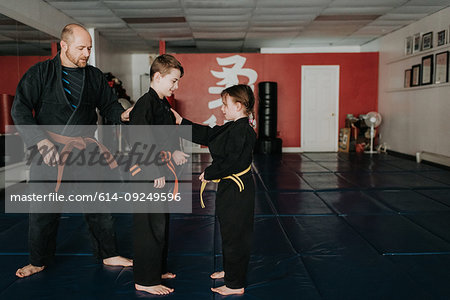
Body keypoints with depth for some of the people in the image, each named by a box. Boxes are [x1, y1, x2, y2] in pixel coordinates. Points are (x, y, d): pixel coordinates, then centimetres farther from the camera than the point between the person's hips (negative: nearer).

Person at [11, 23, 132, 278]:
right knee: (43, 211, 7)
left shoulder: (94, 76, 6)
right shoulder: (41, 73, -4)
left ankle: (109, 254, 26)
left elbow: (108, 103, 14)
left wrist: (122, 114, -10)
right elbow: (20, 109, -8)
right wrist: (41, 141, -20)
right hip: (49, 151, -2)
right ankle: (39, 261, 28)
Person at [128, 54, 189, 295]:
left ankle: (157, 269, 35)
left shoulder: (164, 104, 12)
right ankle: (145, 280, 11)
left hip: (160, 176, 10)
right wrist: (154, 173, -23)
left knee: (161, 223, 19)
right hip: (147, 178, -10)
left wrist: (174, 153, 2)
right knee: (150, 227, -2)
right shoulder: (145, 104, -18)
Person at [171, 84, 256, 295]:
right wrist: (182, 122, 17)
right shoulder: (231, 128, 10)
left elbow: (229, 163, -25)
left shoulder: (242, 131, -21)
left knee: (235, 236, -1)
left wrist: (209, 174, -12)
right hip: (231, 187, 11)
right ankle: (229, 271, 40)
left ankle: (235, 284, 11)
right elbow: (207, 135, 16)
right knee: (229, 232, 23)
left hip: (237, 191, -11)